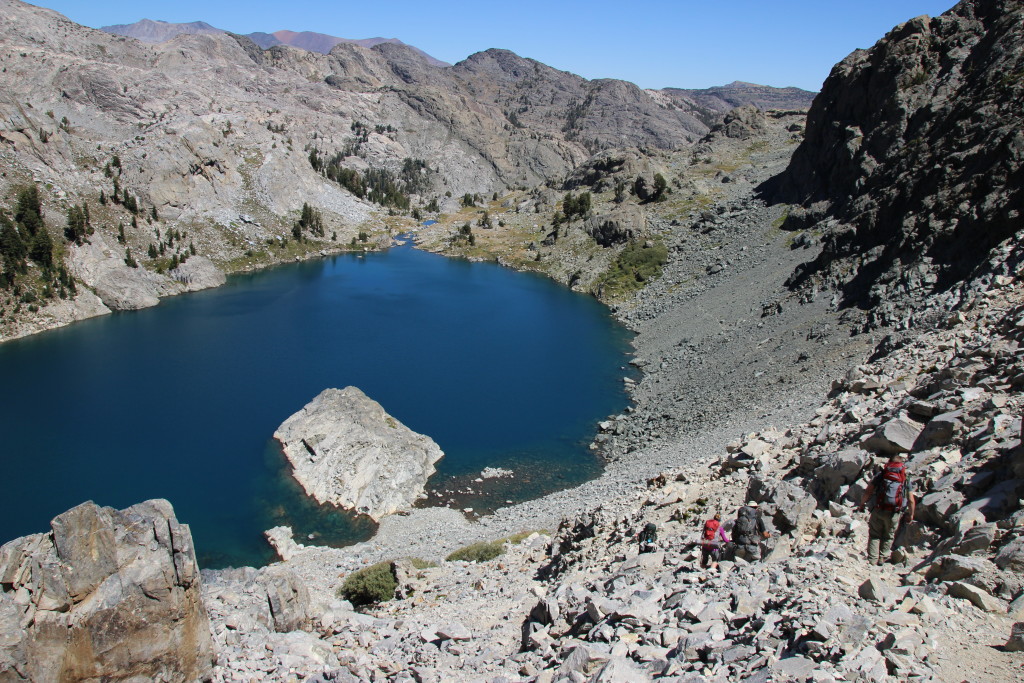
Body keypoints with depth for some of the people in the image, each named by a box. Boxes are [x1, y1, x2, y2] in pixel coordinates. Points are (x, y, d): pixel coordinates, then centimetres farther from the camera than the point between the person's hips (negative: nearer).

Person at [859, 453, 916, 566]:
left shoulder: (881, 475, 5)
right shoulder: (906, 479, 7)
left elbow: (867, 493, 1)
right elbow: (911, 501, 5)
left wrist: (862, 504, 17)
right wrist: (911, 514, 20)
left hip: (878, 510, -1)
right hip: (894, 514, 1)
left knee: (874, 535, 11)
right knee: (888, 537, 19)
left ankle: (872, 560, 5)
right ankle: (882, 559, 22)